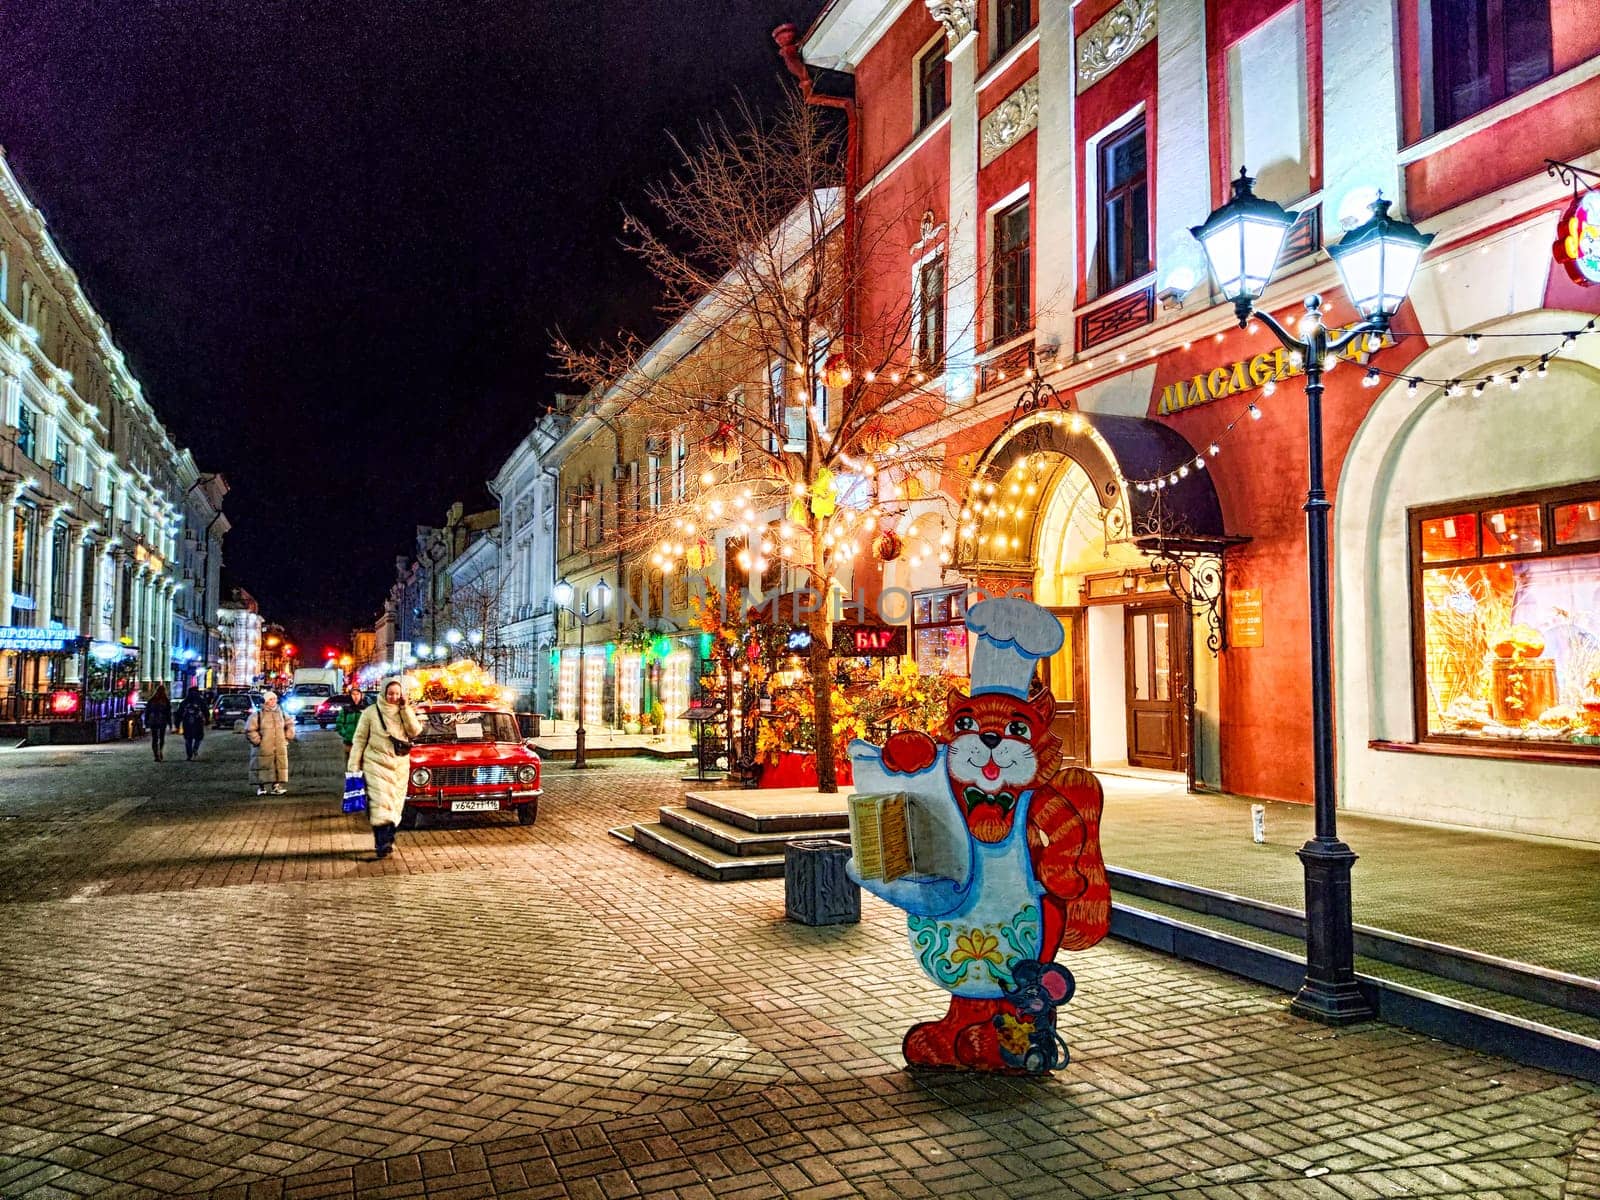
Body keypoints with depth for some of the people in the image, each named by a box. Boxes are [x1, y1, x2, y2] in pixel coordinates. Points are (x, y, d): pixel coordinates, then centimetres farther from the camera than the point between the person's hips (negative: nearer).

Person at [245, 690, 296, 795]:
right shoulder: (257, 715, -4)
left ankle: (276, 786, 11)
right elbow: (250, 730, -5)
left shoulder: (281, 713, 10)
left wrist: (288, 737, 13)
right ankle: (261, 787, 11)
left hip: (280, 748, 4)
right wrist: (257, 740, -10)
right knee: (263, 767, 0)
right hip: (263, 749, -4)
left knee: (280, 766, 3)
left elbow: (290, 724, 23)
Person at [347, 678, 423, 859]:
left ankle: (387, 840, 17)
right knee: (380, 804, -13)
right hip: (377, 764, -4)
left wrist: (406, 709, -10)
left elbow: (415, 731, -6)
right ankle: (382, 843, -17)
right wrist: (354, 766, -3)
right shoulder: (371, 712, 0)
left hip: (400, 766, 4)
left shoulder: (404, 713, 8)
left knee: (394, 805, 7)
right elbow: (359, 740, 1)